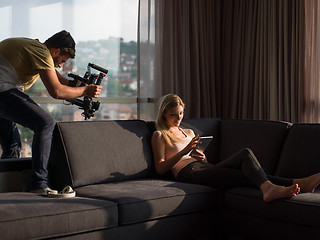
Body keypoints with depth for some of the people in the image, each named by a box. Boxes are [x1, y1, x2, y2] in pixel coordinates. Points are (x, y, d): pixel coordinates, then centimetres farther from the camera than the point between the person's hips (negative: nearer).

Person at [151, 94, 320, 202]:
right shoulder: (159, 135, 12)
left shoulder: (189, 132, 32)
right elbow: (160, 168, -2)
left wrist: (203, 157, 6)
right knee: (247, 176, -30)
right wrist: (185, 151, -12)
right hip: (188, 172, -7)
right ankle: (296, 184, -51)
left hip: (206, 167, 7)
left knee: (245, 154, -25)